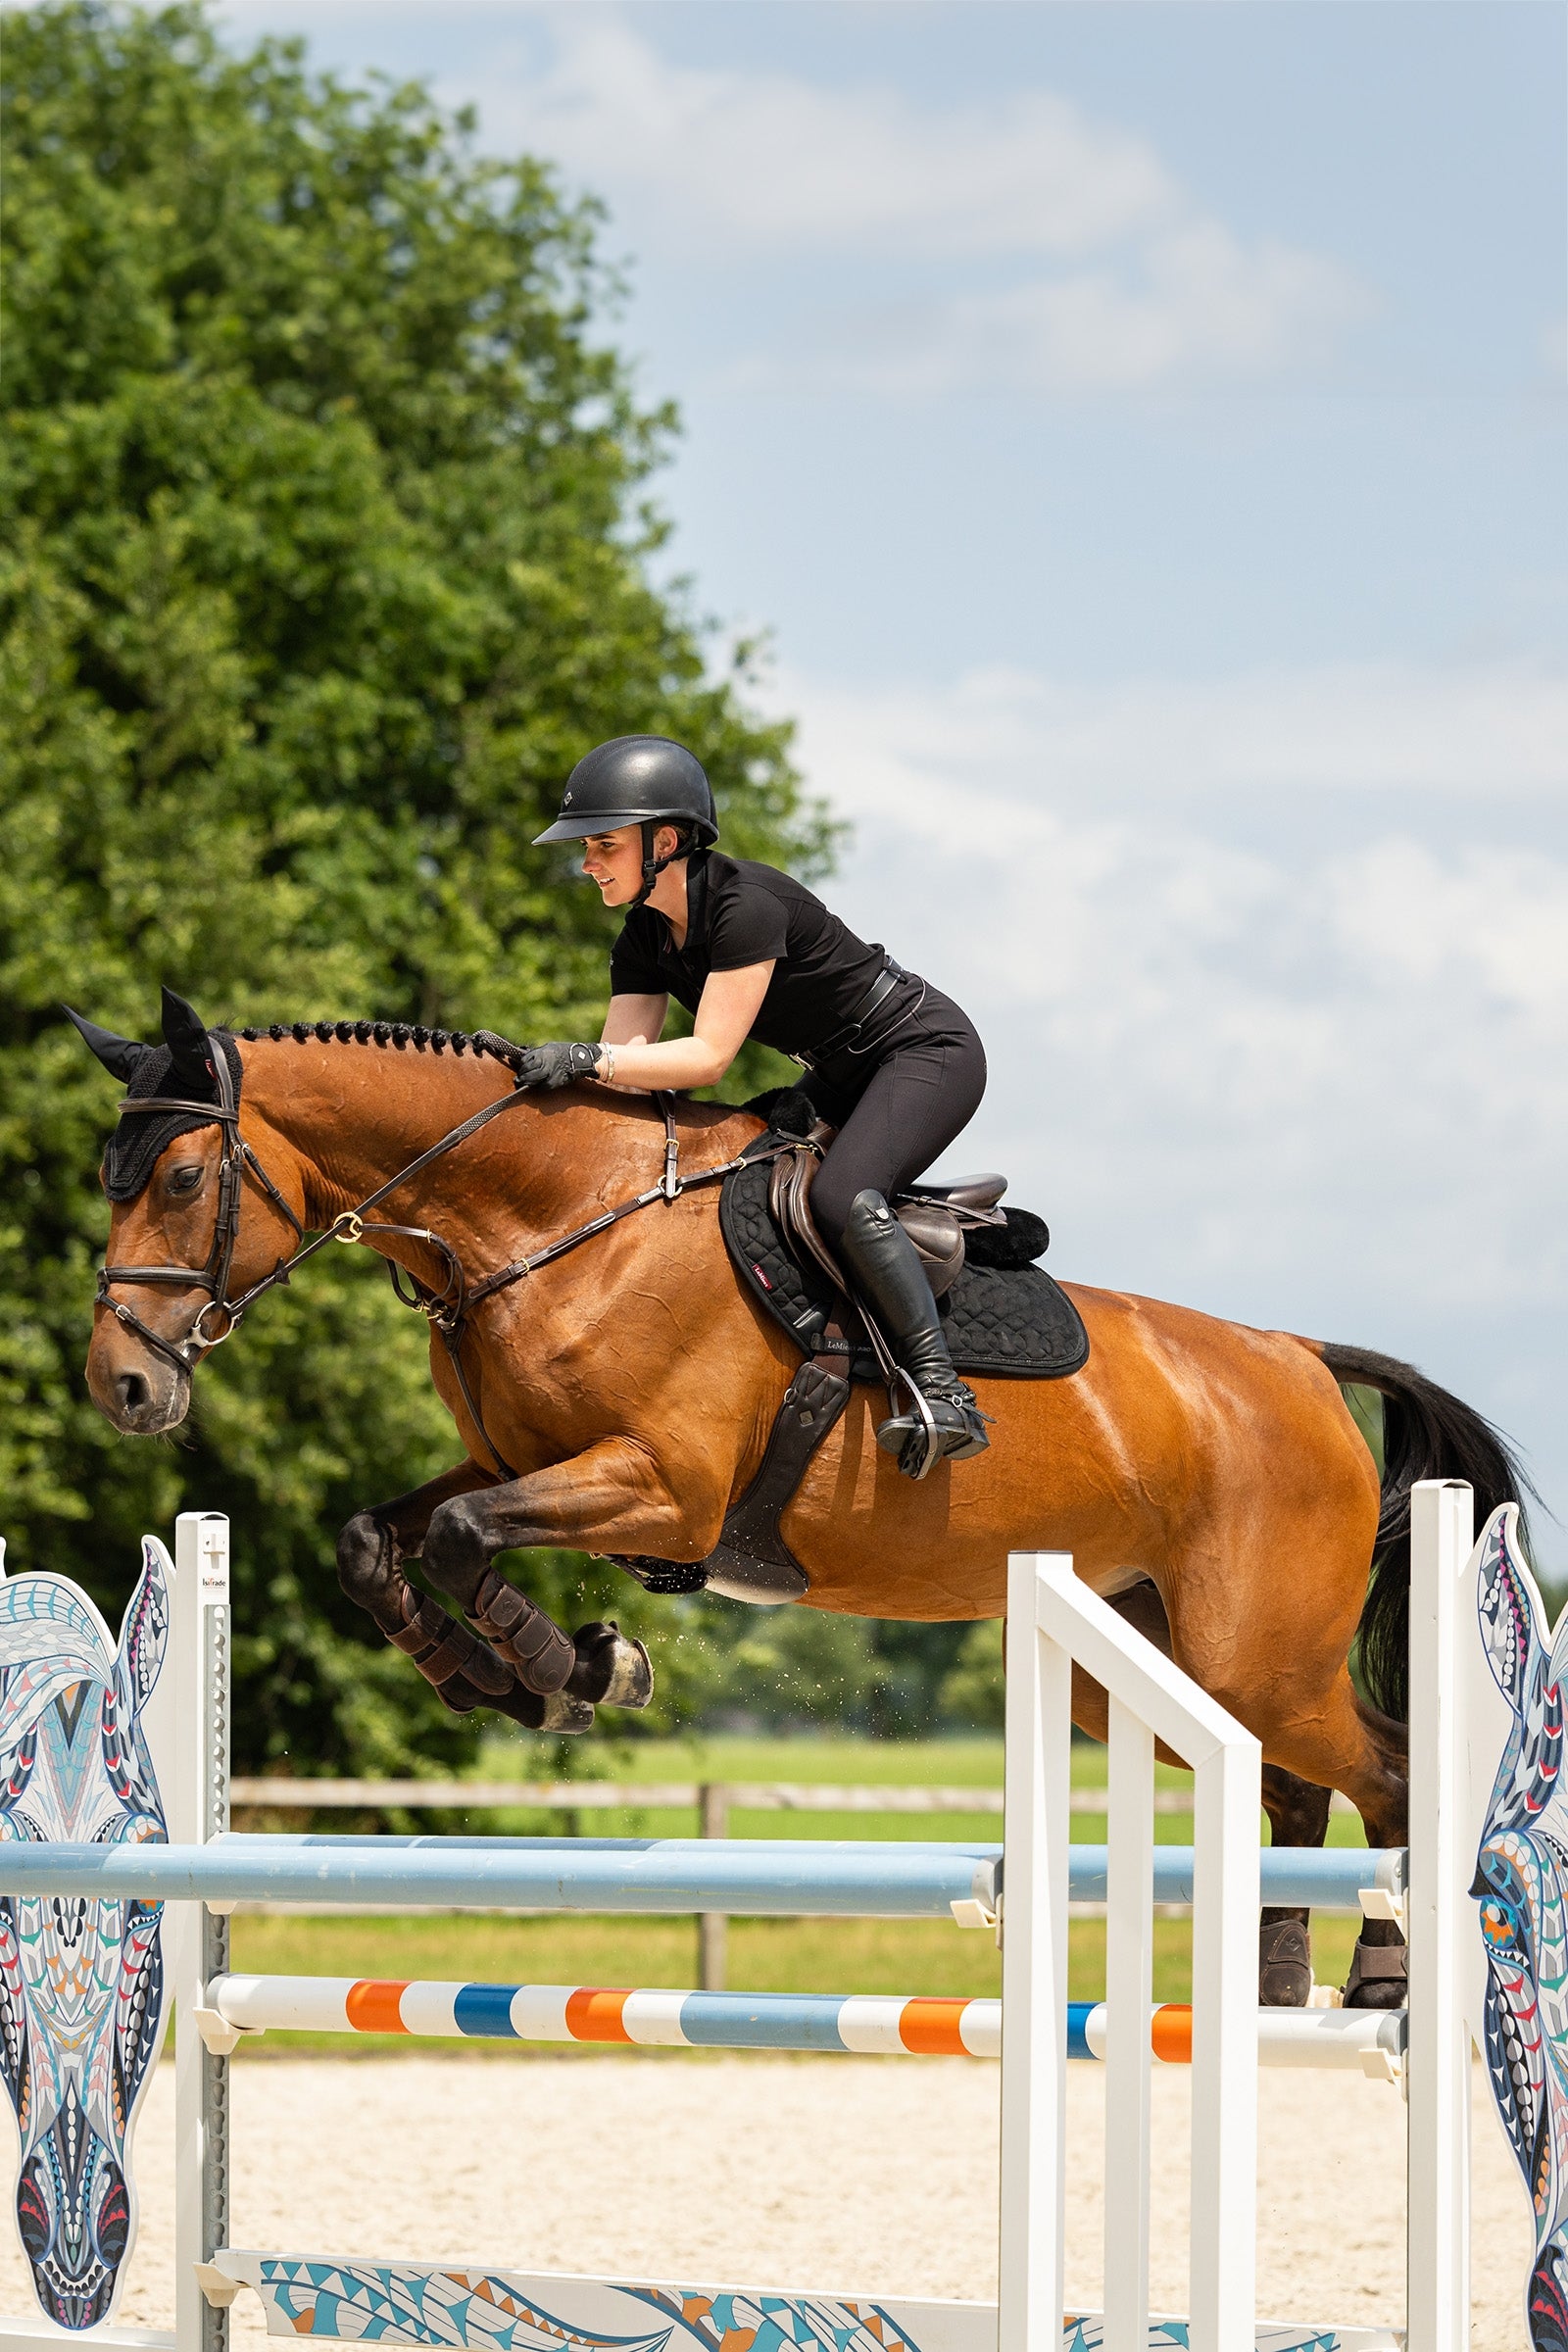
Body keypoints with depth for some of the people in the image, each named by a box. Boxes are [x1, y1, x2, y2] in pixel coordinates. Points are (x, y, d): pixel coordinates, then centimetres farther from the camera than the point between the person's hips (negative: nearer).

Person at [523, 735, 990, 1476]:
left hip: (929, 1052, -10)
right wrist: (529, 1069, -21)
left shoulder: (746, 906, -28)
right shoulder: (645, 938, -1)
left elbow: (709, 1056, -30)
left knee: (840, 1197, -30)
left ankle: (943, 1393, -27)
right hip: (842, 1079, 10)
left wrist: (586, 1058, -35)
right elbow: (624, 1062, -6)